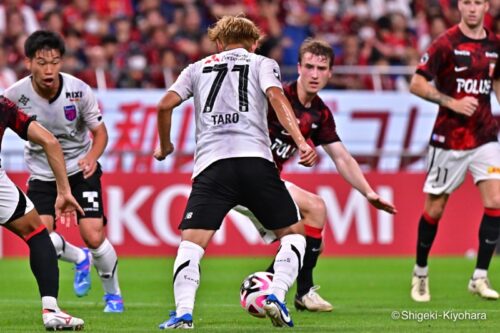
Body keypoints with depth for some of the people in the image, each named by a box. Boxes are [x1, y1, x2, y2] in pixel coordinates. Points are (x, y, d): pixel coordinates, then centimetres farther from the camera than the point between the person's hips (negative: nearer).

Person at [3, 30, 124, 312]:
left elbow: (100, 132, -7)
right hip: (42, 172, 1)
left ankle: (113, 293, 15)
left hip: (80, 169, -1)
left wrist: (92, 157, -27)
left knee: (94, 236, -14)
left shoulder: (79, 90, -20)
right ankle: (80, 259, 19)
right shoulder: (15, 95, -20)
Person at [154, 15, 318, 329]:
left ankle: (183, 312, -22)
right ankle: (277, 297, -7)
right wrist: (302, 143, -12)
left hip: (211, 164, 1)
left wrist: (165, 146, 29)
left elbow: (165, 105, 13)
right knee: (293, 232, 14)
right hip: (256, 161, -1)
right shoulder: (263, 64, 18)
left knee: (191, 242, -1)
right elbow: (276, 97, -2)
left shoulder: (198, 68, 25)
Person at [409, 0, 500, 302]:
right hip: (449, 138, -4)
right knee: (434, 208, 4)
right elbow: (417, 84, -11)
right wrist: (452, 102, -19)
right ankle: (420, 274, 24)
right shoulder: (446, 44, -10)